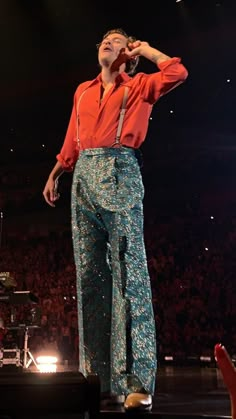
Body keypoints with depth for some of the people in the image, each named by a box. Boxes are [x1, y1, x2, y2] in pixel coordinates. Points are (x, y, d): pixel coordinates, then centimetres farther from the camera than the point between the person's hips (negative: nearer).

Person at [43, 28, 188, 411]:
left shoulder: (138, 86, 13)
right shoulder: (83, 91, 26)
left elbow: (178, 73, -3)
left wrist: (146, 49, 11)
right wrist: (54, 175, 25)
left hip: (119, 172, -5)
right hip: (85, 177, 5)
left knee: (128, 273, -14)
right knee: (90, 276, 1)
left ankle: (137, 382, -17)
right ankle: (97, 377, 6)